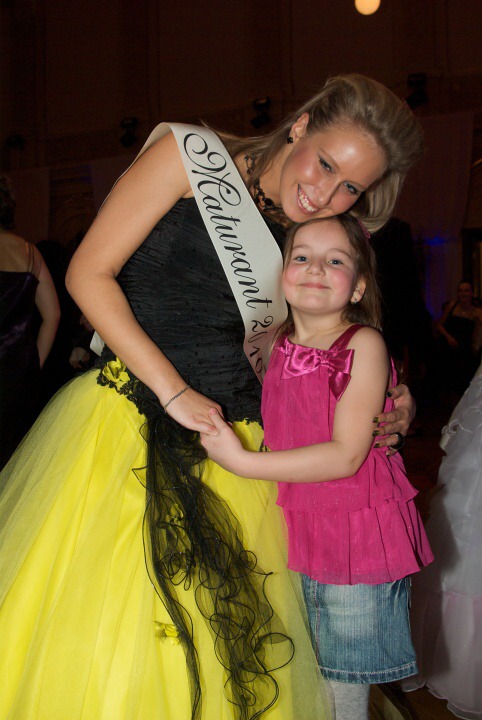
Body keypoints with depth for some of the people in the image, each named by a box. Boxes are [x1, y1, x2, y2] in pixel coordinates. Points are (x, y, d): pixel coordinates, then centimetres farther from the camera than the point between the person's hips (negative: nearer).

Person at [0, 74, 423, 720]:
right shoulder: (189, 156, -5)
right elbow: (88, 274, -9)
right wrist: (174, 391, -12)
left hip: (231, 440, 4)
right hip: (130, 413, -3)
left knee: (217, 639, 9)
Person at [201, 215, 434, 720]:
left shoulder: (363, 343, -12)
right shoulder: (273, 347, 4)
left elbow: (346, 455, -20)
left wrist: (242, 462, -21)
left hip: (354, 535, -4)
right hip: (289, 532, 5)